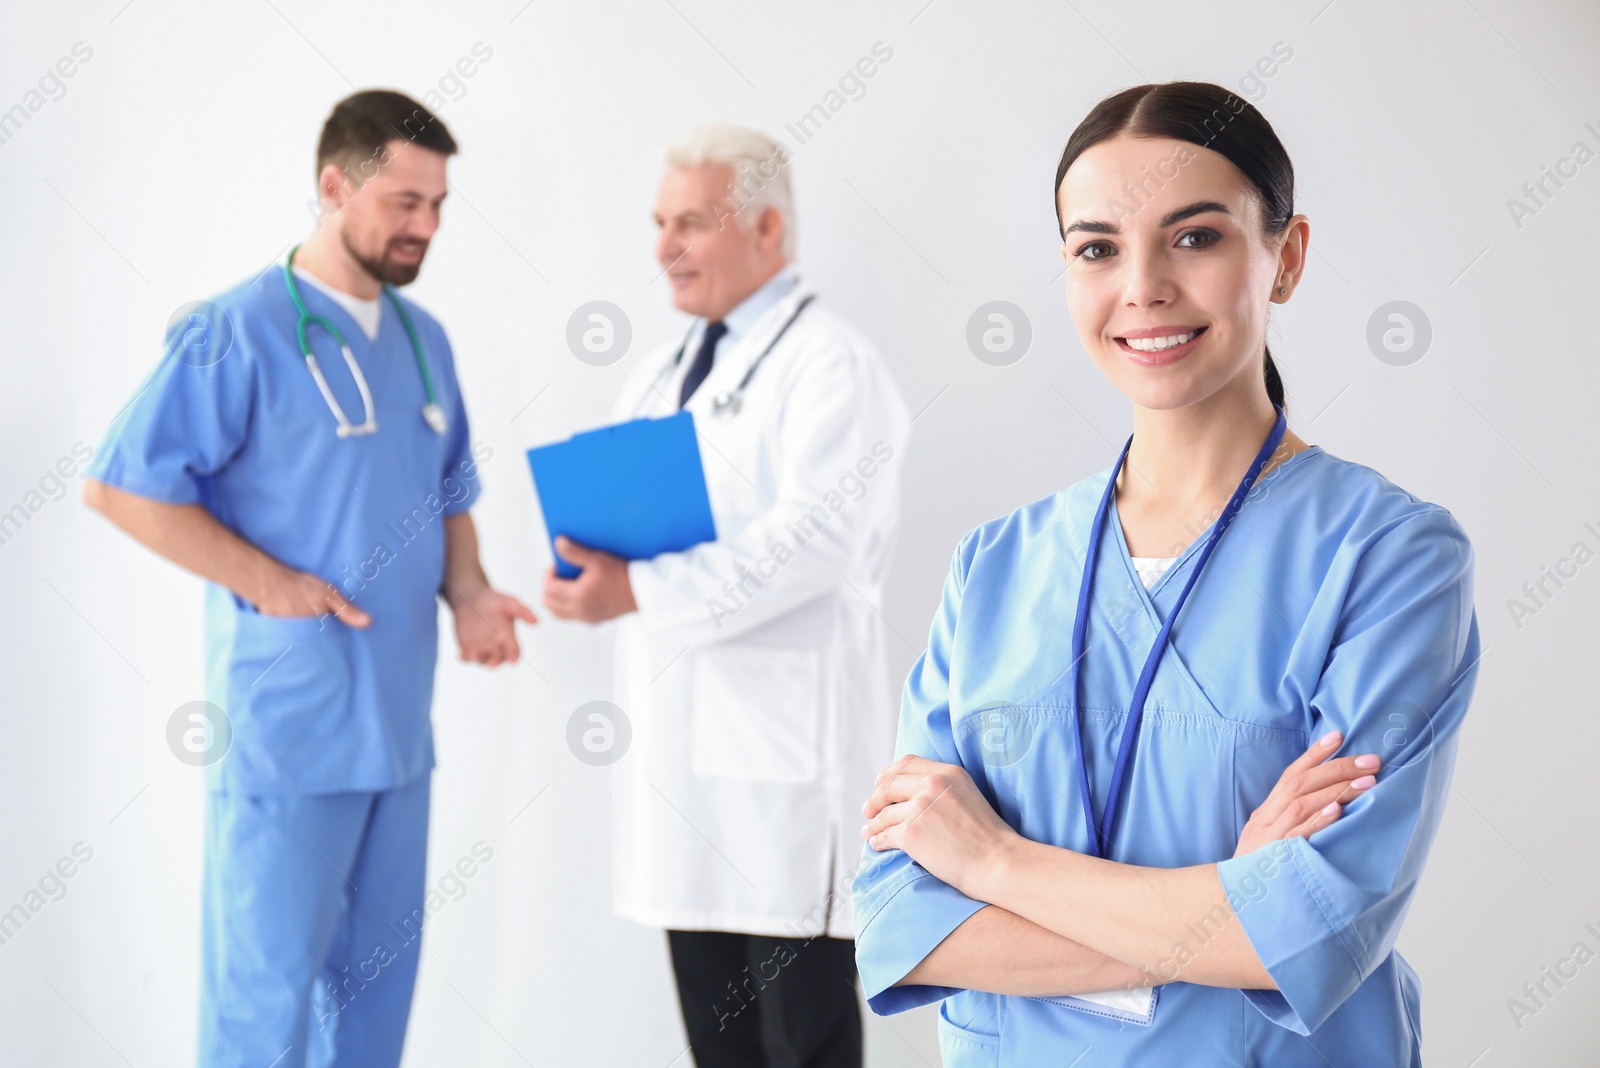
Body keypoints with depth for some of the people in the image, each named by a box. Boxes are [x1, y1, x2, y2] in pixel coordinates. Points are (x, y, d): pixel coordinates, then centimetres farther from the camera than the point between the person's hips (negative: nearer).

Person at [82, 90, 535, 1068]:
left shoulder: (424, 339, 12)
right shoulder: (239, 331, -10)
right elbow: (120, 484, -13)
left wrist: (467, 592, 1)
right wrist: (268, 581, -17)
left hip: (399, 717, 7)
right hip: (286, 719, -7)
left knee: (380, 968, 16)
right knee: (269, 983, -1)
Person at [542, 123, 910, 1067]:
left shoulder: (830, 362, -8)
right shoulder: (663, 372, 19)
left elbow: (817, 535, -21)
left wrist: (643, 591, -24)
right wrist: (591, 560, -4)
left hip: (787, 741, -8)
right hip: (681, 732, 8)